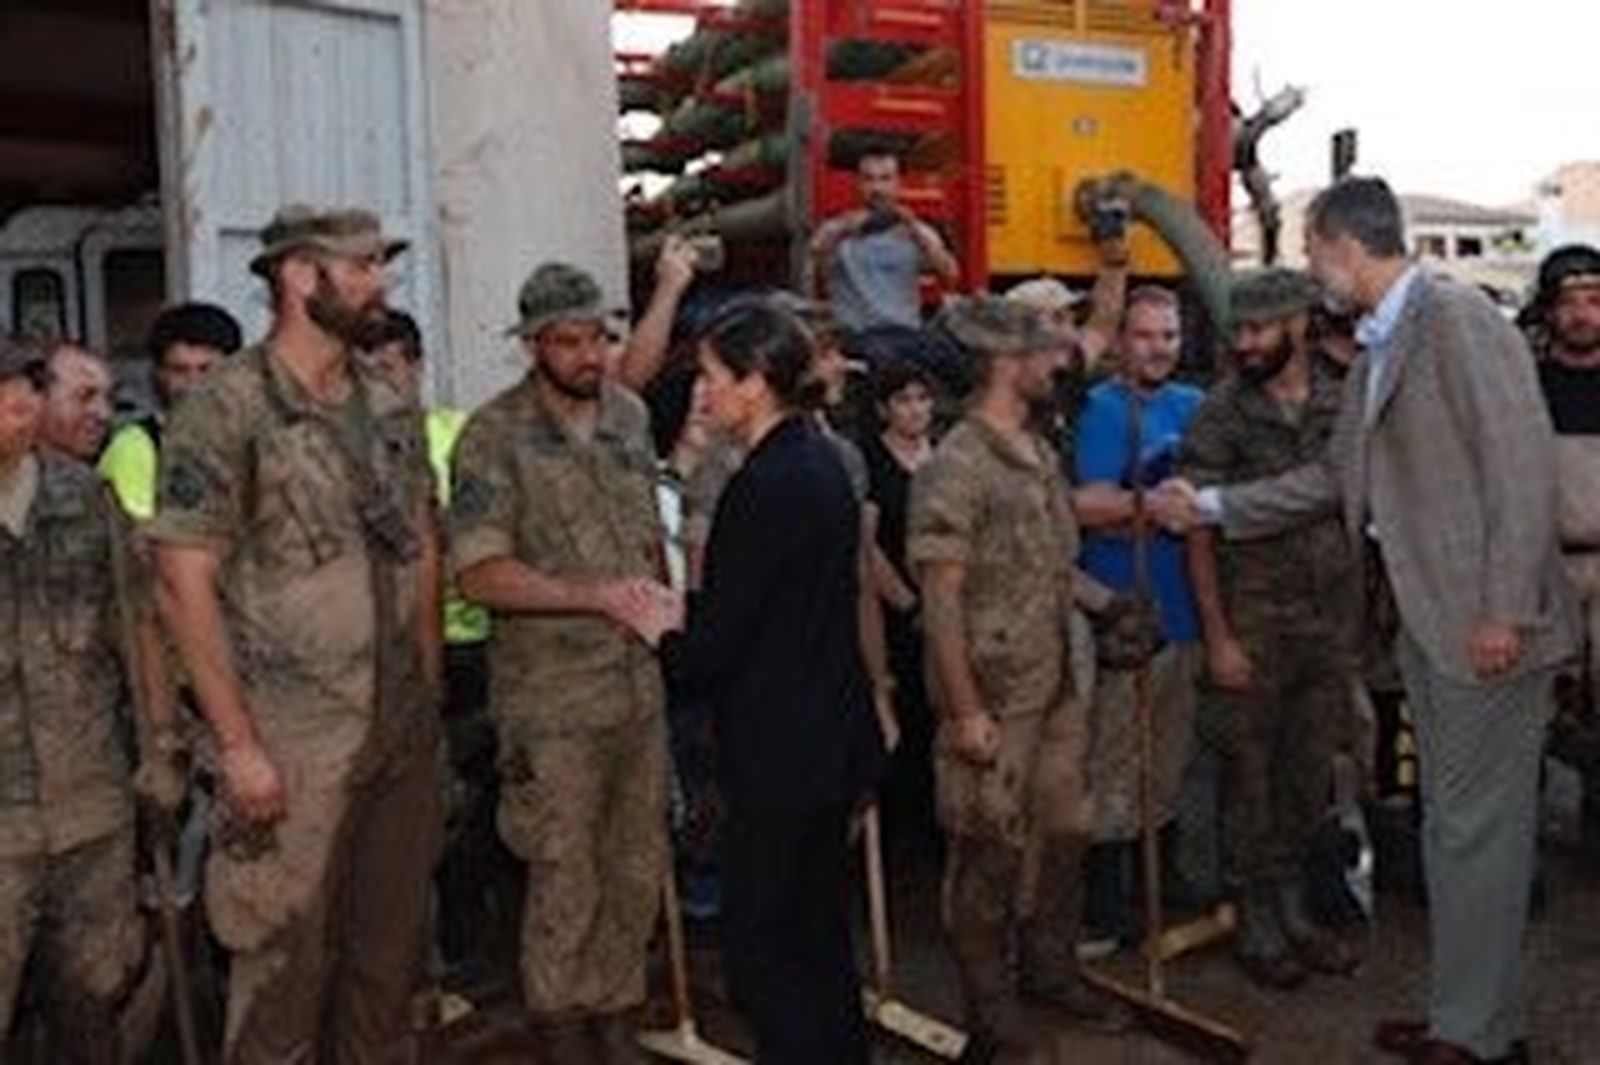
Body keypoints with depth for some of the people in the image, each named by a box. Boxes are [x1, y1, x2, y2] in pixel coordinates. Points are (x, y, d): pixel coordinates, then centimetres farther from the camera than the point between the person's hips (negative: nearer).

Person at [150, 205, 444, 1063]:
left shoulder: (393, 407, 8)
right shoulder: (226, 408, -11)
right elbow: (185, 582, -13)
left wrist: (431, 692, 10)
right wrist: (237, 744, -16)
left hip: (405, 731, 6)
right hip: (294, 739, -5)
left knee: (391, 948, 15)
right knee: (287, 962, 6)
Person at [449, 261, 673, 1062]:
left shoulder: (630, 413, 6)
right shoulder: (495, 437, -12)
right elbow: (479, 573, -19)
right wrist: (596, 596, -27)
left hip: (639, 683, 5)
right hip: (553, 696, -5)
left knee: (638, 867, 14)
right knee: (565, 878, 6)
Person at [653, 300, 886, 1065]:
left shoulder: (767, 484, -22)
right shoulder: (821, 460, 7)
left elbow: (712, 648, -20)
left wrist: (664, 632, 0)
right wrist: (686, 613, 8)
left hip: (779, 754, -10)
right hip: (831, 738, 10)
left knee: (759, 950, 2)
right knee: (818, 927, 21)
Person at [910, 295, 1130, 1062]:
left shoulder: (1041, 454, 8)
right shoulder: (955, 467, -18)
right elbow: (941, 601, -19)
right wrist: (966, 711, -19)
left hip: (1056, 688, 8)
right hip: (994, 697, -8)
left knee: (1065, 830, 17)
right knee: (990, 850, 6)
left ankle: (1048, 966, 37)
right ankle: (987, 998, 24)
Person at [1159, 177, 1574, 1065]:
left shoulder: (1457, 317, -12)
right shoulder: (1375, 354, 16)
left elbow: (1523, 461, -18)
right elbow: (1336, 476, 23)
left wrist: (1504, 609, -21)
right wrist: (1210, 506, 22)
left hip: (1483, 621, -9)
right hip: (1424, 618, 9)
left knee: (1476, 825, -1)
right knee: (1448, 822, 16)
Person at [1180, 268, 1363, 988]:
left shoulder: (1344, 403, 4)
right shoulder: (1220, 414, -6)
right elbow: (1199, 531, -7)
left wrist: (1356, 619, 4)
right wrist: (1217, 636, -13)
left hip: (1331, 619, 4)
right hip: (1254, 619, -3)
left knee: (1312, 771, 12)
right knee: (1251, 774, 4)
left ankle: (1294, 910, 28)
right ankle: (1256, 924, 18)